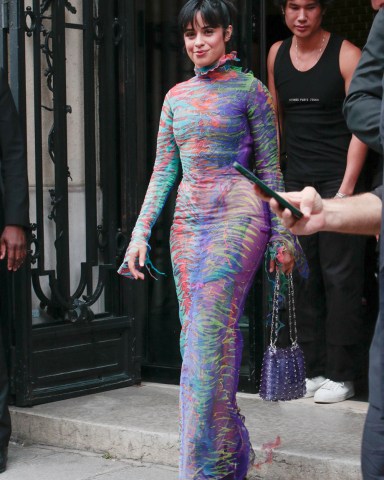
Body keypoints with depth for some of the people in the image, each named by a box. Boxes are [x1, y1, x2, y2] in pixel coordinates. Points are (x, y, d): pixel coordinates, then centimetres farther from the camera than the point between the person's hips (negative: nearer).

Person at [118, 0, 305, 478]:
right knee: (197, 334, 4)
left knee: (209, 333, -15)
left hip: (237, 214, -6)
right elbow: (163, 169, 14)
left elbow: (269, 166, 2)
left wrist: (282, 233, -2)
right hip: (188, 219, 6)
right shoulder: (176, 96, 16)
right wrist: (141, 232, 7)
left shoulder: (249, 89, 2)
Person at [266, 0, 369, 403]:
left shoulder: (346, 55, -6)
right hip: (296, 180, 5)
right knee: (303, 278, 6)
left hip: (337, 179, -5)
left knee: (340, 278, -4)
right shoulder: (277, 54, 10)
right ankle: (313, 369, 13)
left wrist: (346, 188, -14)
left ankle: (340, 375, 1)